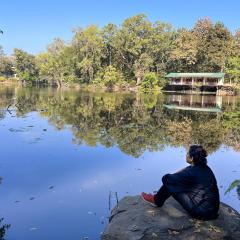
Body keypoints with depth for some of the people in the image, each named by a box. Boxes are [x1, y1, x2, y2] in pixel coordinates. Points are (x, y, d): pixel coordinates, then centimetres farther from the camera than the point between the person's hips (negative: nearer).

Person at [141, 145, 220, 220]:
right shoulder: (205, 168, 1)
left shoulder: (191, 171, -23)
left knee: (170, 184, -1)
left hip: (203, 212, -8)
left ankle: (157, 201, 25)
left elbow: (166, 178, -12)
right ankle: (158, 198, 31)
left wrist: (166, 178, 9)